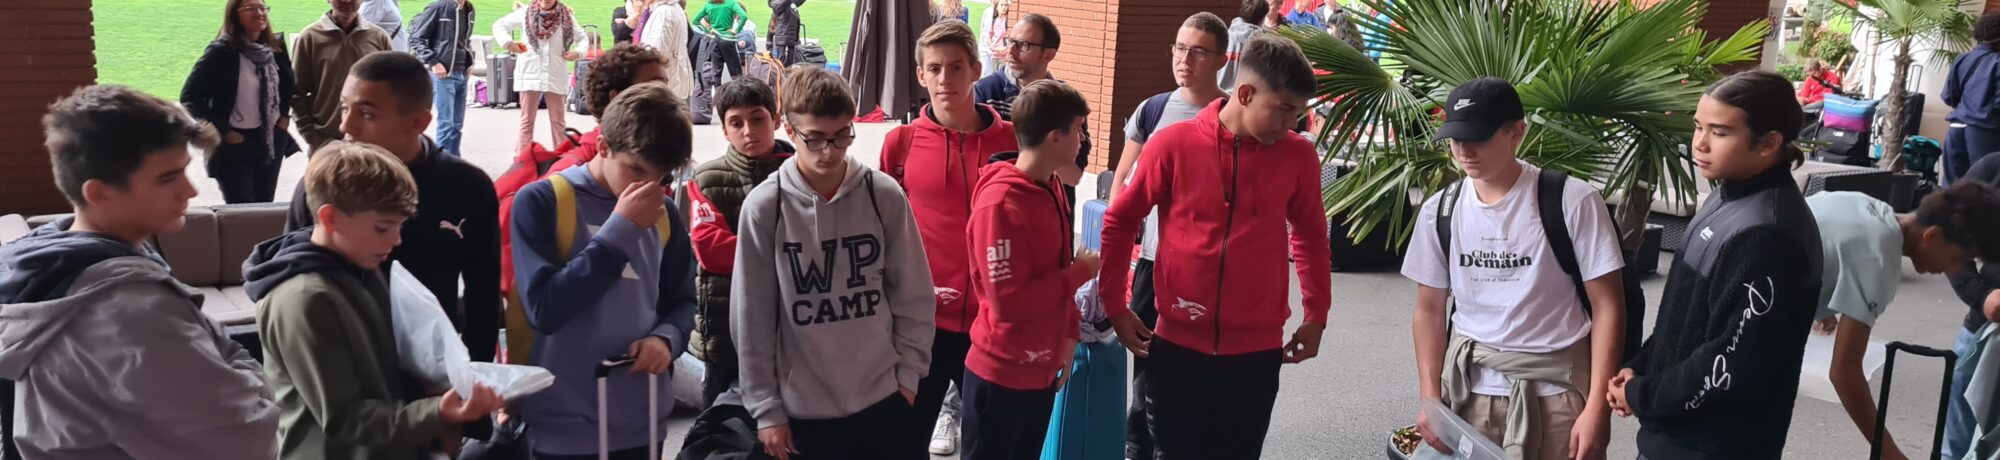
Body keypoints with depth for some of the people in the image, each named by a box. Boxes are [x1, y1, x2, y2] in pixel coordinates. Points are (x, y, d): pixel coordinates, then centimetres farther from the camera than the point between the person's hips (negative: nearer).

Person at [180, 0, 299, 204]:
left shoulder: (275, 48, 2)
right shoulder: (221, 51, -15)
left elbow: (289, 84, 21)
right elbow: (190, 97, -15)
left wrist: (285, 115, 8)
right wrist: (223, 131, -15)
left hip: (272, 140, 5)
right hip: (235, 144, -5)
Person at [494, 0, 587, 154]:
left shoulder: (566, 16, 1)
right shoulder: (525, 13, 1)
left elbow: (582, 38, 12)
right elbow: (499, 25, 11)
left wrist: (578, 52, -7)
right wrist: (508, 43, -5)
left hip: (556, 76, 0)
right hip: (530, 73, 0)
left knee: (557, 121, 6)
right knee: (527, 120, 4)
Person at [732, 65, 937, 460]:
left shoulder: (885, 196, -5)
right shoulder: (764, 207, -9)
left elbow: (914, 297, 4)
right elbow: (752, 318, -4)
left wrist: (908, 374, 1)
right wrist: (766, 409, -2)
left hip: (883, 402, 1)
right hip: (801, 411, -1)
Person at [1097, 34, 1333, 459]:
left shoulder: (1299, 157, -3)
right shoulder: (1173, 145, -8)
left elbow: (1310, 236, 13)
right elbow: (1120, 222, 3)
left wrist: (1315, 316, 11)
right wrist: (1115, 306, 3)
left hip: (1257, 350, 1)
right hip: (1180, 344, -1)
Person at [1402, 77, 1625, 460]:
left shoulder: (1572, 201, -9)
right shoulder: (1440, 211, 2)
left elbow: (1606, 305, -8)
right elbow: (1430, 309, 7)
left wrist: (1597, 407, -13)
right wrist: (1430, 397, -2)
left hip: (1555, 390, -3)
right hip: (1468, 388, 3)